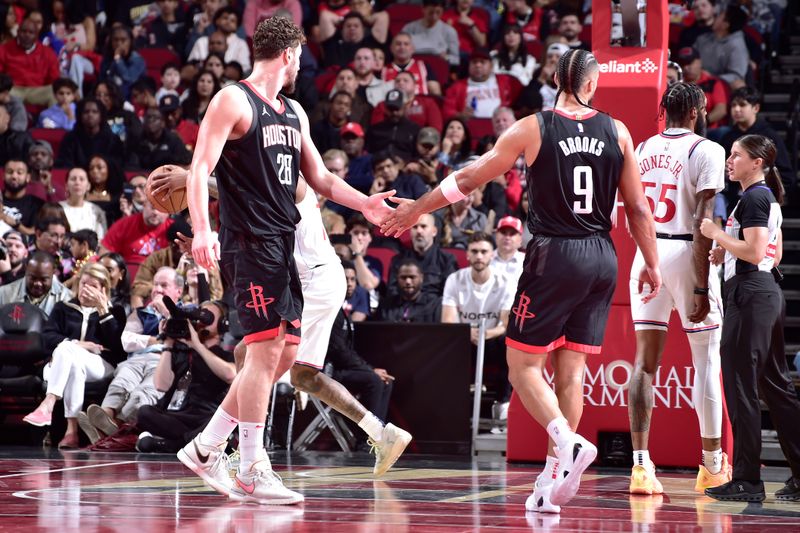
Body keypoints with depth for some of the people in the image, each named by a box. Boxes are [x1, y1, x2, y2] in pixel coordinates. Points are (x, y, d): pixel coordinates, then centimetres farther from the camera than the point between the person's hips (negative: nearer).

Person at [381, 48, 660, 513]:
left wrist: (418, 208, 15)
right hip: (603, 257, 4)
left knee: (524, 364, 3)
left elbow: (470, 178, 3)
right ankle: (556, 478, 6)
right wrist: (652, 265, 17)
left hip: (555, 254, -4)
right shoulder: (616, 131, 4)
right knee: (572, 367, 7)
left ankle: (568, 441, -19)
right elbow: (638, 207, 6)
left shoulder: (533, 129, -4)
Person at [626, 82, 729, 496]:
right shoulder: (707, 150, -8)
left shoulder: (644, 149, 10)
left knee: (645, 360, 3)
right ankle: (712, 466, 12)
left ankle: (641, 464, -4)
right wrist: (702, 286, -16)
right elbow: (703, 222, -15)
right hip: (686, 253, -5)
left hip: (647, 253, 5)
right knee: (707, 358, 7)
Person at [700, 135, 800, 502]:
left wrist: (716, 233, -10)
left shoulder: (753, 199, -12)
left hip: (749, 293, -10)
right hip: (766, 291, 10)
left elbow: (755, 252, -21)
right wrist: (724, 252, 19)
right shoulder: (768, 198, 18)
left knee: (740, 383, -7)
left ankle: (747, 479, -5)